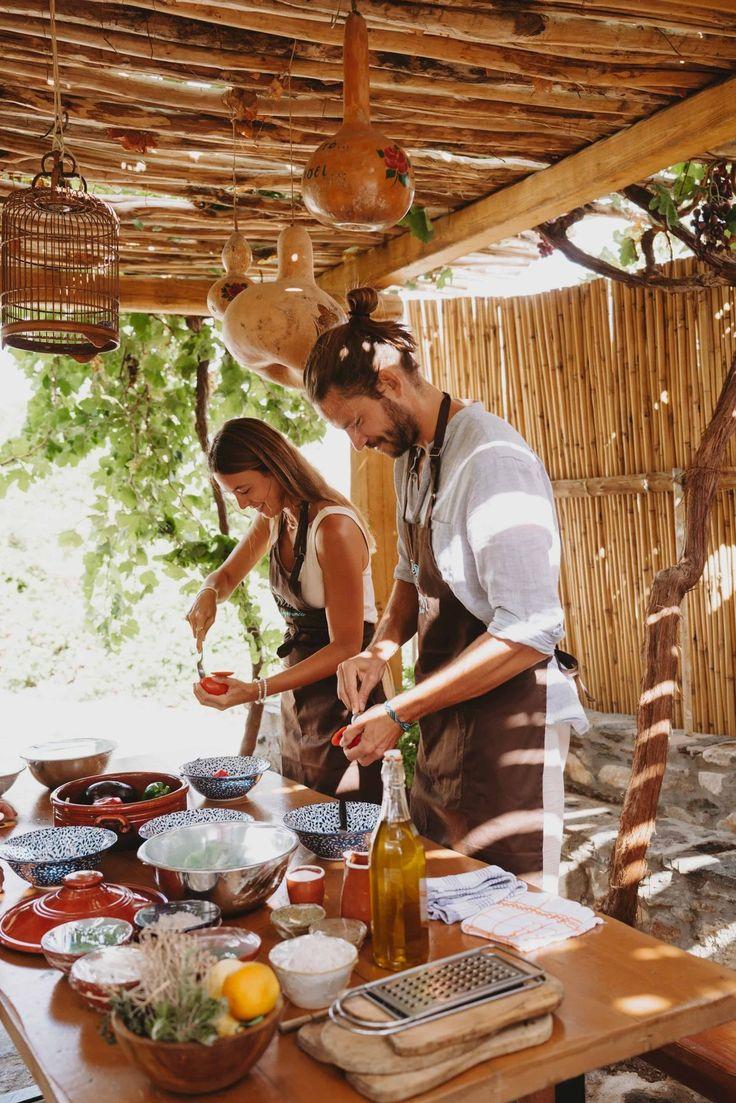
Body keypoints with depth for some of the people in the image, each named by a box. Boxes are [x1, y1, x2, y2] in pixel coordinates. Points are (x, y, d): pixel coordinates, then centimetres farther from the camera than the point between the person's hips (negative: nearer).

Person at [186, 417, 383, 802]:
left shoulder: (333, 527, -24)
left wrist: (256, 690, -29)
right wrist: (208, 593, -8)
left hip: (343, 696, -8)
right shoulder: (274, 517, 2)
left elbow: (346, 647, -22)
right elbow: (227, 575, 17)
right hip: (299, 693, 8)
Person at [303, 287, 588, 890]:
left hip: (507, 721, -9)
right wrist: (381, 648, 1)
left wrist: (399, 713, -21)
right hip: (447, 726, 9)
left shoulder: (492, 461, -21)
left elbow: (529, 633, -25)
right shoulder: (411, 457, 9)